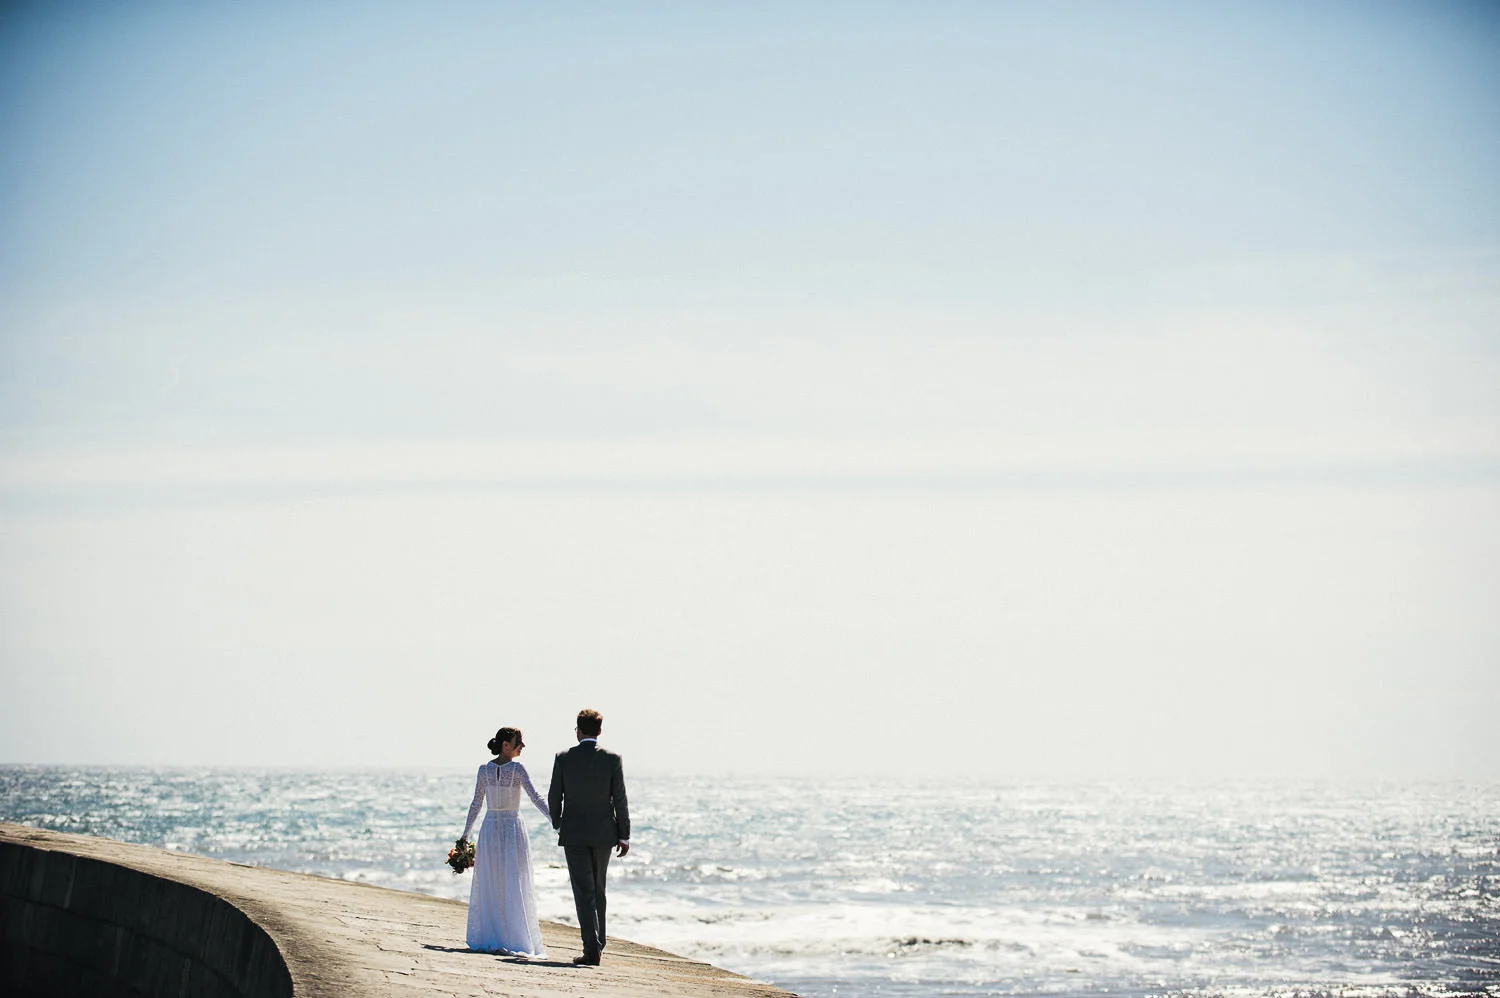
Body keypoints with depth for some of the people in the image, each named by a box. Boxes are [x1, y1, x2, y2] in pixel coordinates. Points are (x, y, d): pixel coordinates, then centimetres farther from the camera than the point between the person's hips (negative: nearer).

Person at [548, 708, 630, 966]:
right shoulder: (612, 759, -4)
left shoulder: (564, 758, -4)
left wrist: (558, 826, 19)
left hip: (573, 833, -2)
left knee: (584, 892, -4)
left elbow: (554, 797, 2)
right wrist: (624, 835, 3)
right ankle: (597, 943, 22)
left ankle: (592, 949, -13)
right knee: (598, 890, 16)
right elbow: (620, 800, -4)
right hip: (603, 833, 2)